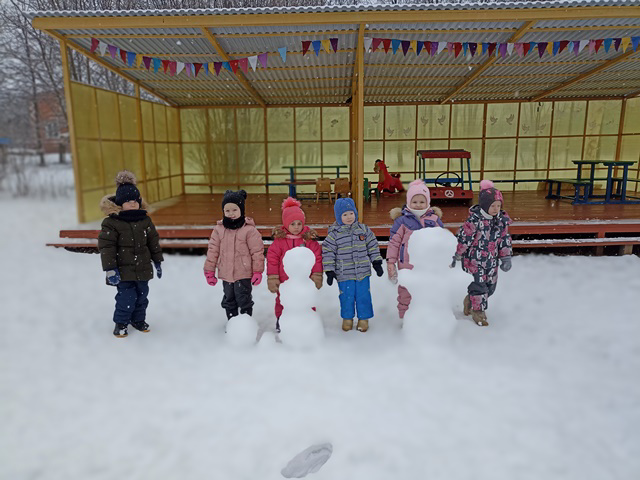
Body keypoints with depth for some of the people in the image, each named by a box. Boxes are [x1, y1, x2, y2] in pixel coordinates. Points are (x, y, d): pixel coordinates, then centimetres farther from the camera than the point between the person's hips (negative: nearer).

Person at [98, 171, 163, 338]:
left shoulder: (145, 220, 4)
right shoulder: (111, 222, -10)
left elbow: (153, 241, 11)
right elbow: (106, 247, -12)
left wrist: (158, 262, 13)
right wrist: (110, 269, -15)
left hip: (143, 268, 5)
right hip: (123, 270, -4)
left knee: (142, 295, 14)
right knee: (126, 297, -5)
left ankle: (138, 319, 34)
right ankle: (121, 323, 18)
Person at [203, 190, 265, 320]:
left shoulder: (249, 229, -13)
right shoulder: (219, 229, -1)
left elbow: (257, 251, -10)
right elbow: (212, 251, 4)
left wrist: (258, 271, -9)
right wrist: (209, 271, 5)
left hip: (244, 274, -4)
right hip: (226, 274, 5)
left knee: (244, 300, 5)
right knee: (229, 300, 17)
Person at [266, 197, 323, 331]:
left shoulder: (309, 239, -5)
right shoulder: (279, 239, -8)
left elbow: (317, 257, -2)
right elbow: (272, 259, -6)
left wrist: (317, 276, -4)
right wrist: (272, 279, -7)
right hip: (284, 281, 0)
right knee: (283, 302, 16)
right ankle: (280, 321, 37)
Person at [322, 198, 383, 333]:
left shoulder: (363, 229, 2)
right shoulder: (334, 234, -6)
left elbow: (373, 246, 10)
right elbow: (328, 252, -4)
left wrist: (377, 263, 7)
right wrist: (329, 271, -6)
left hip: (363, 272, 2)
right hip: (344, 274, -2)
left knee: (363, 296, 8)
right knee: (347, 296, 8)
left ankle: (364, 318, 27)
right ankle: (347, 318, 30)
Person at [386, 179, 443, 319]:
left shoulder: (434, 219, 3)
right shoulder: (402, 220, -7)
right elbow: (394, 241, -4)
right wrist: (391, 261, -6)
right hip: (407, 265, -3)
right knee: (406, 292, 9)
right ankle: (404, 316, 25)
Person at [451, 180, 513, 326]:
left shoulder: (502, 220, -1)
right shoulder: (474, 220, -21)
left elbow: (505, 239, 8)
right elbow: (463, 239, -15)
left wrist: (506, 258, 5)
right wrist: (455, 257, -10)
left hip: (491, 261, 6)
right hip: (474, 260, -6)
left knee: (490, 286, 15)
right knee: (478, 286, 0)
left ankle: (469, 300, 38)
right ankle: (478, 311, 20)